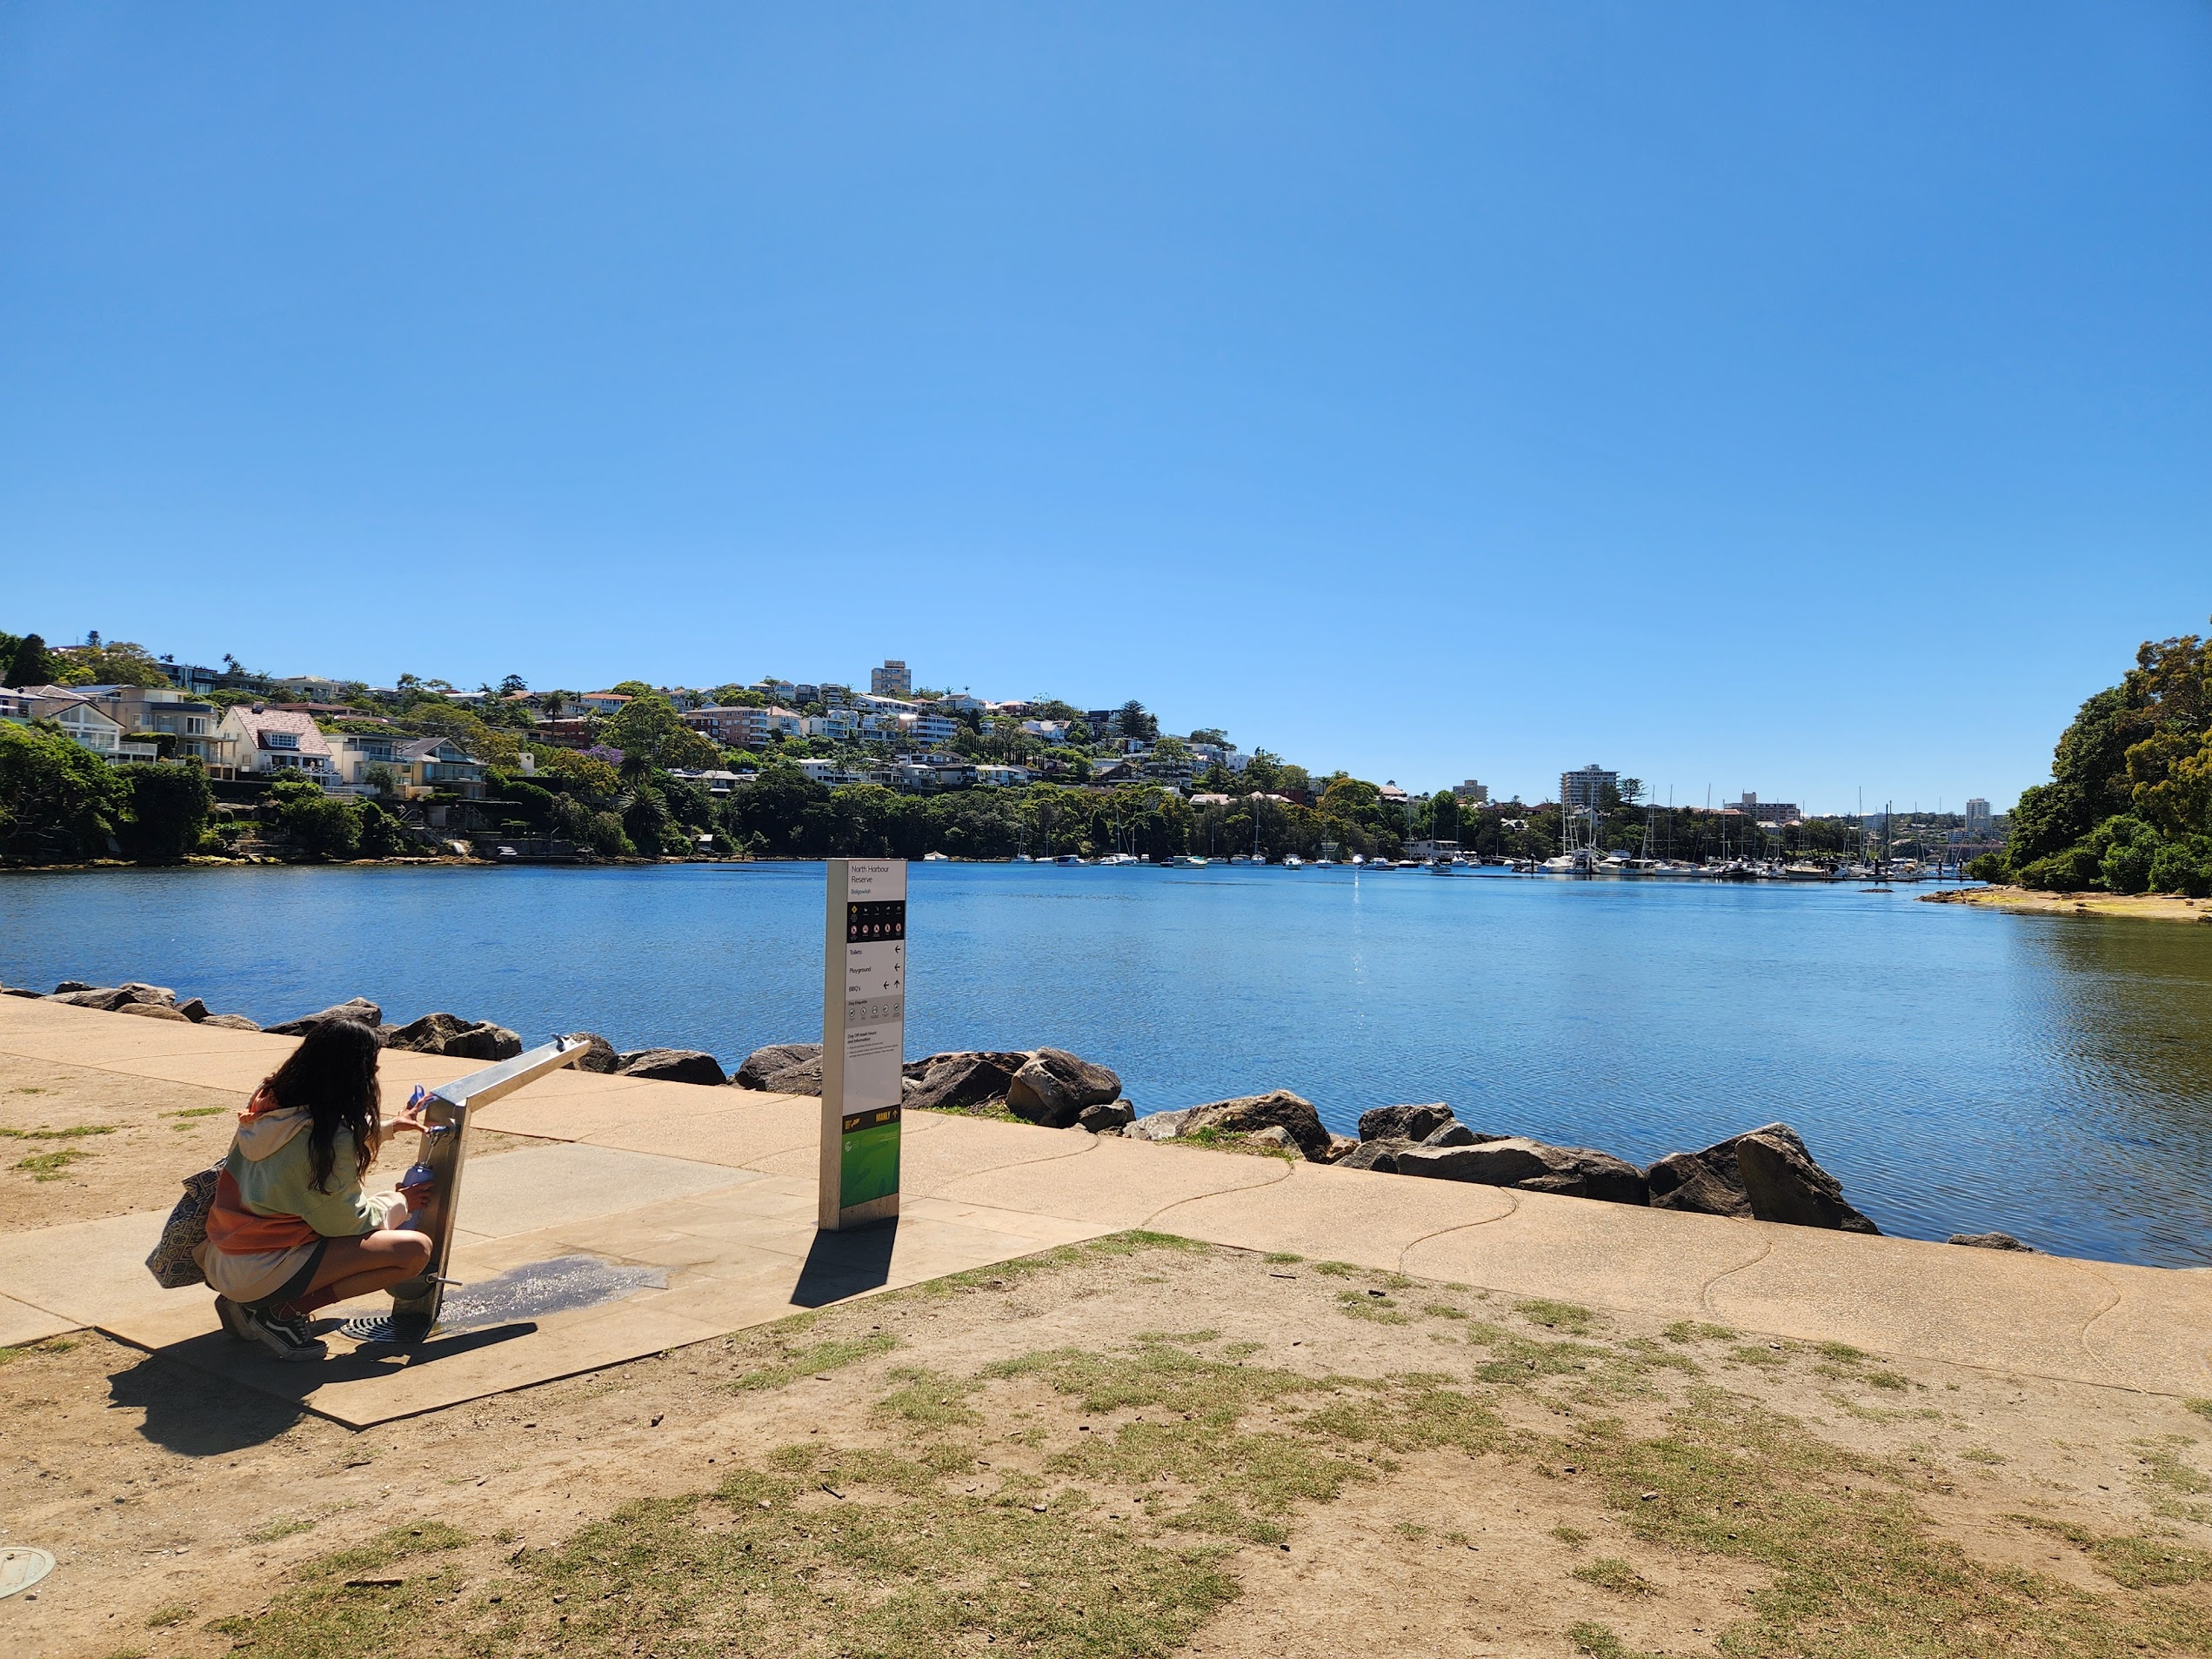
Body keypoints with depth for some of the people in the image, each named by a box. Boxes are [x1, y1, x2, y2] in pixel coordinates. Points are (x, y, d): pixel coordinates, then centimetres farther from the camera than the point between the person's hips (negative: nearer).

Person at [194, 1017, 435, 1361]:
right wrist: (400, 1203, 8)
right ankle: (279, 1312, -8)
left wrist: (390, 1126, 30)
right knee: (416, 1250, -13)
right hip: (261, 1273, -9)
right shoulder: (333, 1141, -22)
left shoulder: (267, 1100, 0)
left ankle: (248, 1305, 12)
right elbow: (349, 1222, -10)